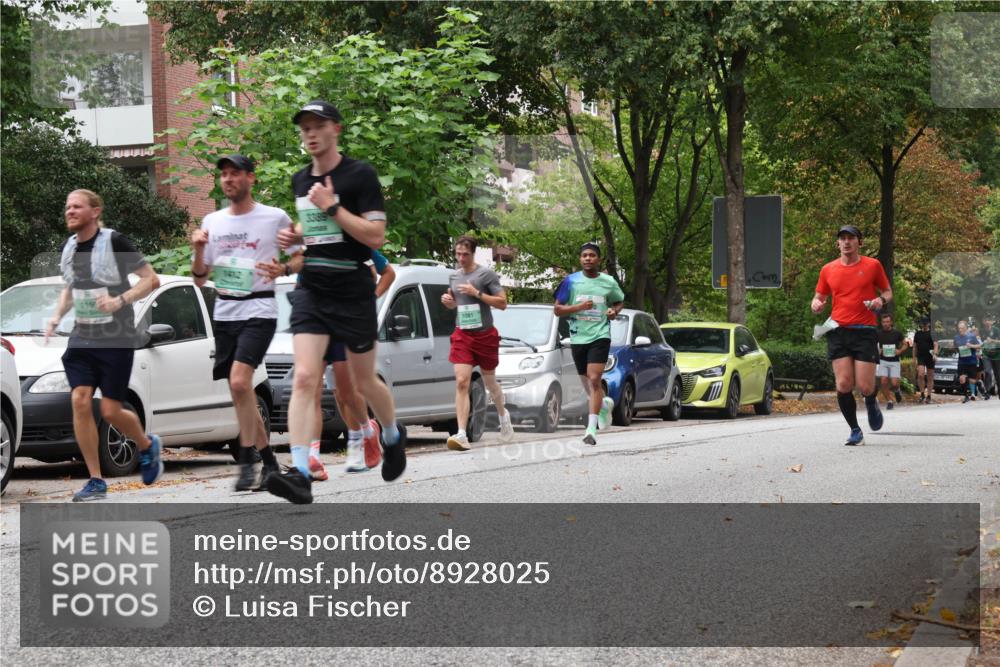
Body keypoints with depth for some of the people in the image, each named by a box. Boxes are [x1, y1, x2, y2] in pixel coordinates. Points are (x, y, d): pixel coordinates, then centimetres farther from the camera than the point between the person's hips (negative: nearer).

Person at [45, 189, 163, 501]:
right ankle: (96, 481, -2)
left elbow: (150, 279, -10)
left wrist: (120, 301, -24)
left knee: (111, 411, -4)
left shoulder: (115, 242, -12)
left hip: (116, 340, -5)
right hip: (81, 338, 5)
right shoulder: (68, 247, 7)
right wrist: (57, 316, 5)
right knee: (80, 402, -10)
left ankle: (147, 446, 29)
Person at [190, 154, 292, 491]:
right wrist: (197, 249, -3)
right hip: (224, 312, 6)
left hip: (259, 309, -6)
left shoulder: (275, 218, -1)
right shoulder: (212, 222, 11)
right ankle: (269, 460, 19)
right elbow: (199, 278, 15)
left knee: (239, 382, -21)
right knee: (241, 390, 7)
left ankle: (247, 461, -14)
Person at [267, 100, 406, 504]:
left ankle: (393, 436, 42)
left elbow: (375, 236, -15)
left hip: (353, 292, -4)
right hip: (311, 291, 4)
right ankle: (300, 474, -22)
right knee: (304, 379, -13)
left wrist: (332, 206, -19)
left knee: (364, 382, 10)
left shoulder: (360, 175, -8)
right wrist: (296, 236, 8)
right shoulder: (300, 181, 11)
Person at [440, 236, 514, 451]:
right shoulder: (454, 276, 10)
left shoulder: (486, 274, -5)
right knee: (461, 382, -13)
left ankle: (503, 414, 44)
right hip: (462, 335, 3)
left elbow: (502, 303, -9)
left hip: (485, 334, -3)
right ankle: (462, 435, -20)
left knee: (490, 382, 13)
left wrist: (477, 293, -18)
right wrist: (447, 300, 2)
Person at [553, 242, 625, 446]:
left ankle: (591, 429, -20)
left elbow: (620, 301, 23)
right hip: (577, 337, 2)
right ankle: (605, 403, 48)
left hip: (600, 336, -2)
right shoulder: (571, 281, 2)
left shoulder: (609, 282, 5)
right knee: (587, 382, 15)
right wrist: (579, 307, -14)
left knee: (594, 379, -17)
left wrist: (614, 311, 0)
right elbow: (557, 310, 2)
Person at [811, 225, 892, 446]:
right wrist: (817, 304, -5)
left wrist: (881, 300, -9)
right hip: (838, 332, 2)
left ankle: (871, 403, 31)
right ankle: (855, 431, 8)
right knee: (843, 384, -7)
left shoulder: (872, 265, 3)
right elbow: (819, 297, 18)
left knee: (865, 386, -7)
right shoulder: (828, 270, 9)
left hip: (865, 331, -2)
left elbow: (887, 291, 13)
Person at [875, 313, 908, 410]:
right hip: (883, 361, 1)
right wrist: (877, 351, -6)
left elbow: (905, 344, 11)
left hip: (895, 361, -1)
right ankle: (889, 401, 2)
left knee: (894, 383, -9)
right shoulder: (878, 333, 2)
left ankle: (897, 391, 27)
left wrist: (900, 351, -8)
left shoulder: (897, 333, 1)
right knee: (884, 382, -11)